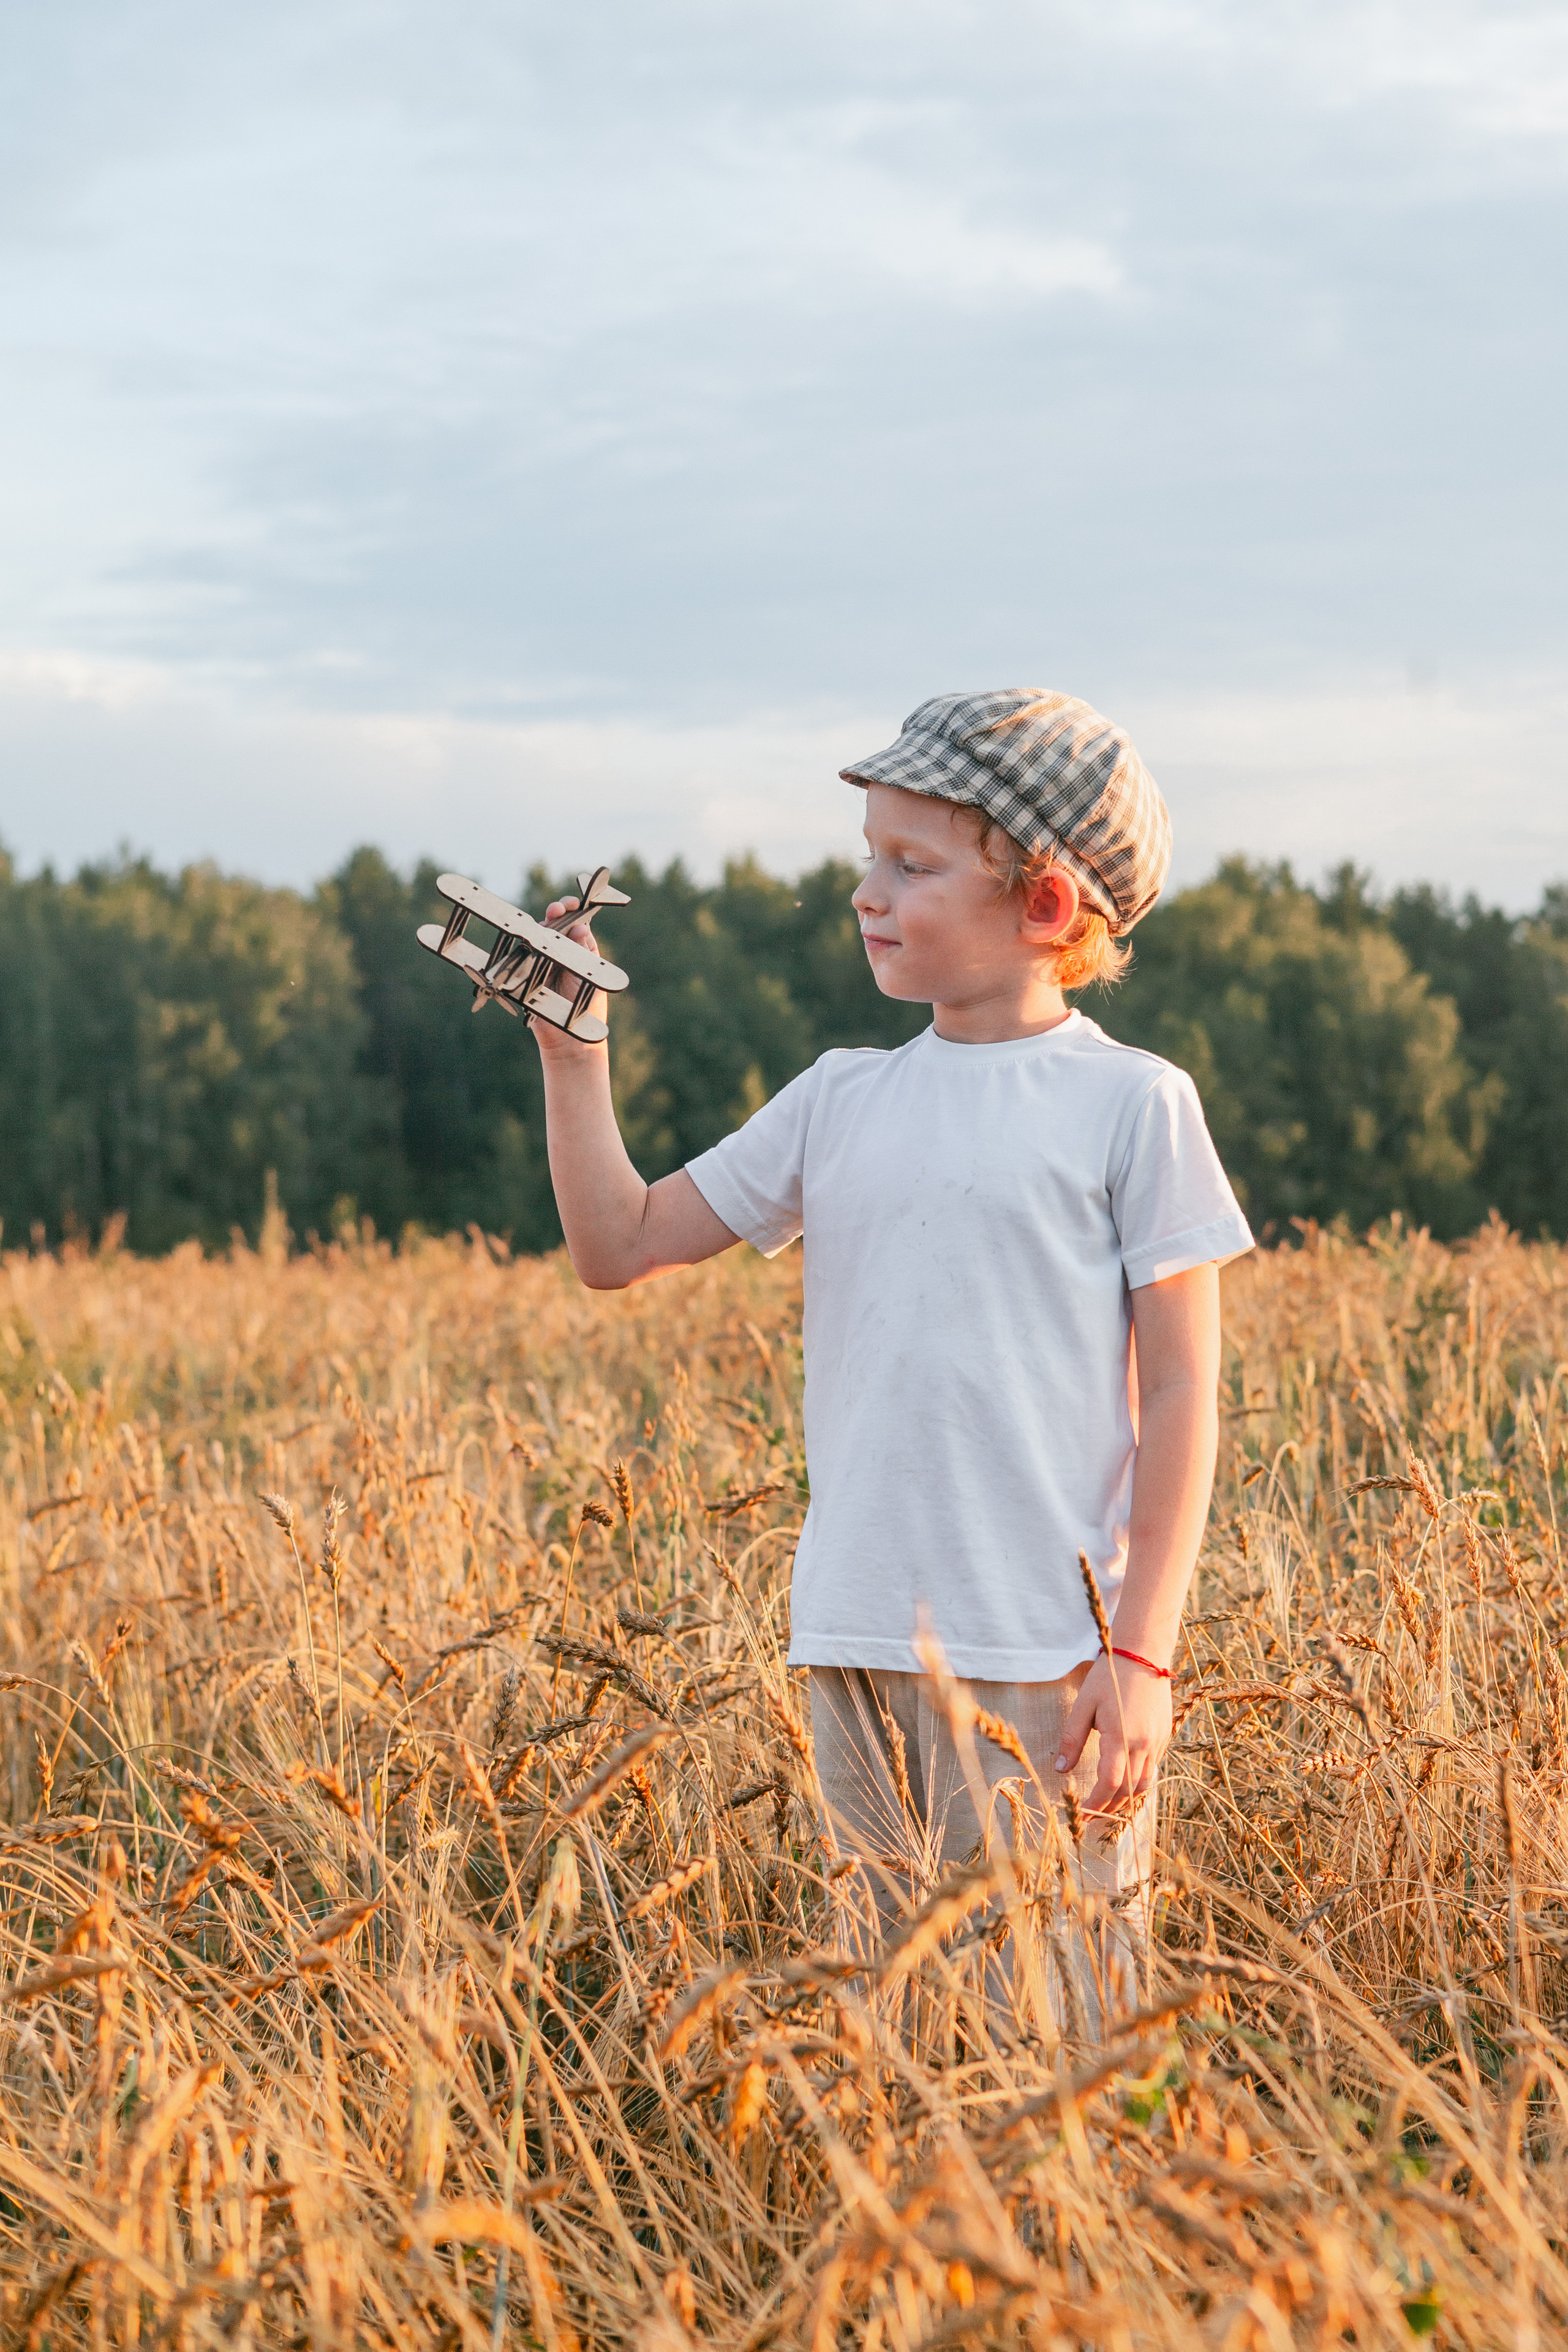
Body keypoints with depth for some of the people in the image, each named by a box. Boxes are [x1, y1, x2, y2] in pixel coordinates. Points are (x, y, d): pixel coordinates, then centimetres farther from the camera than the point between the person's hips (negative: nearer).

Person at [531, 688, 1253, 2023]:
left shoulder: (1129, 1103, -2)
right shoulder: (842, 1102, 11)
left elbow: (1180, 1395, -4)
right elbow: (621, 1247, 16)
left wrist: (1144, 1652, -10)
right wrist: (571, 1050, 6)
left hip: (1047, 1655, -5)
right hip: (862, 1652, 5)